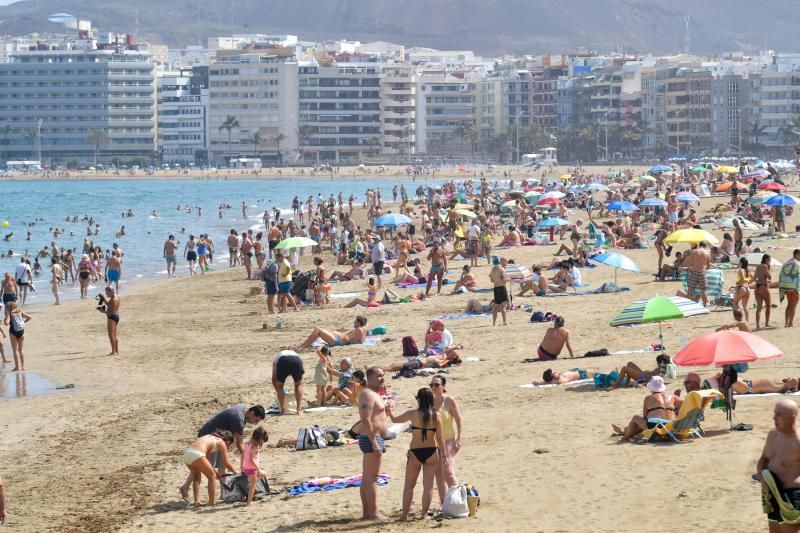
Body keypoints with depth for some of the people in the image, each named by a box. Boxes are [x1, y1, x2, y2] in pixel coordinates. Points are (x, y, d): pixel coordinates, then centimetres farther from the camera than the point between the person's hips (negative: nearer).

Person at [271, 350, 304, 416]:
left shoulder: (277, 357, 39)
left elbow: (274, 379, 34)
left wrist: (279, 392, 46)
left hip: (283, 361, -2)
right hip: (297, 361, 2)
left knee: (279, 386, 20)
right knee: (298, 385, 25)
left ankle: (283, 410, 13)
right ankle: (298, 410, 19)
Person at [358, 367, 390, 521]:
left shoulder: (373, 394, 18)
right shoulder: (368, 394, -15)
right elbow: (366, 420, -23)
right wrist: (374, 443, -26)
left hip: (373, 439, 11)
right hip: (372, 439, -11)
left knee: (366, 478, 11)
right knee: (371, 478, -9)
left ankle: (367, 512, 15)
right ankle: (373, 513, -9)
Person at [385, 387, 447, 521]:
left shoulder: (413, 414, -10)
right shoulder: (436, 416, -6)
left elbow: (395, 419, 5)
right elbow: (440, 438, -4)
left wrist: (389, 409, 24)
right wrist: (443, 455, 4)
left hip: (415, 452, -1)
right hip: (432, 452, 1)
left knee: (409, 485, 11)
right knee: (428, 485, 9)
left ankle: (405, 514, 11)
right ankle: (424, 513, 10)